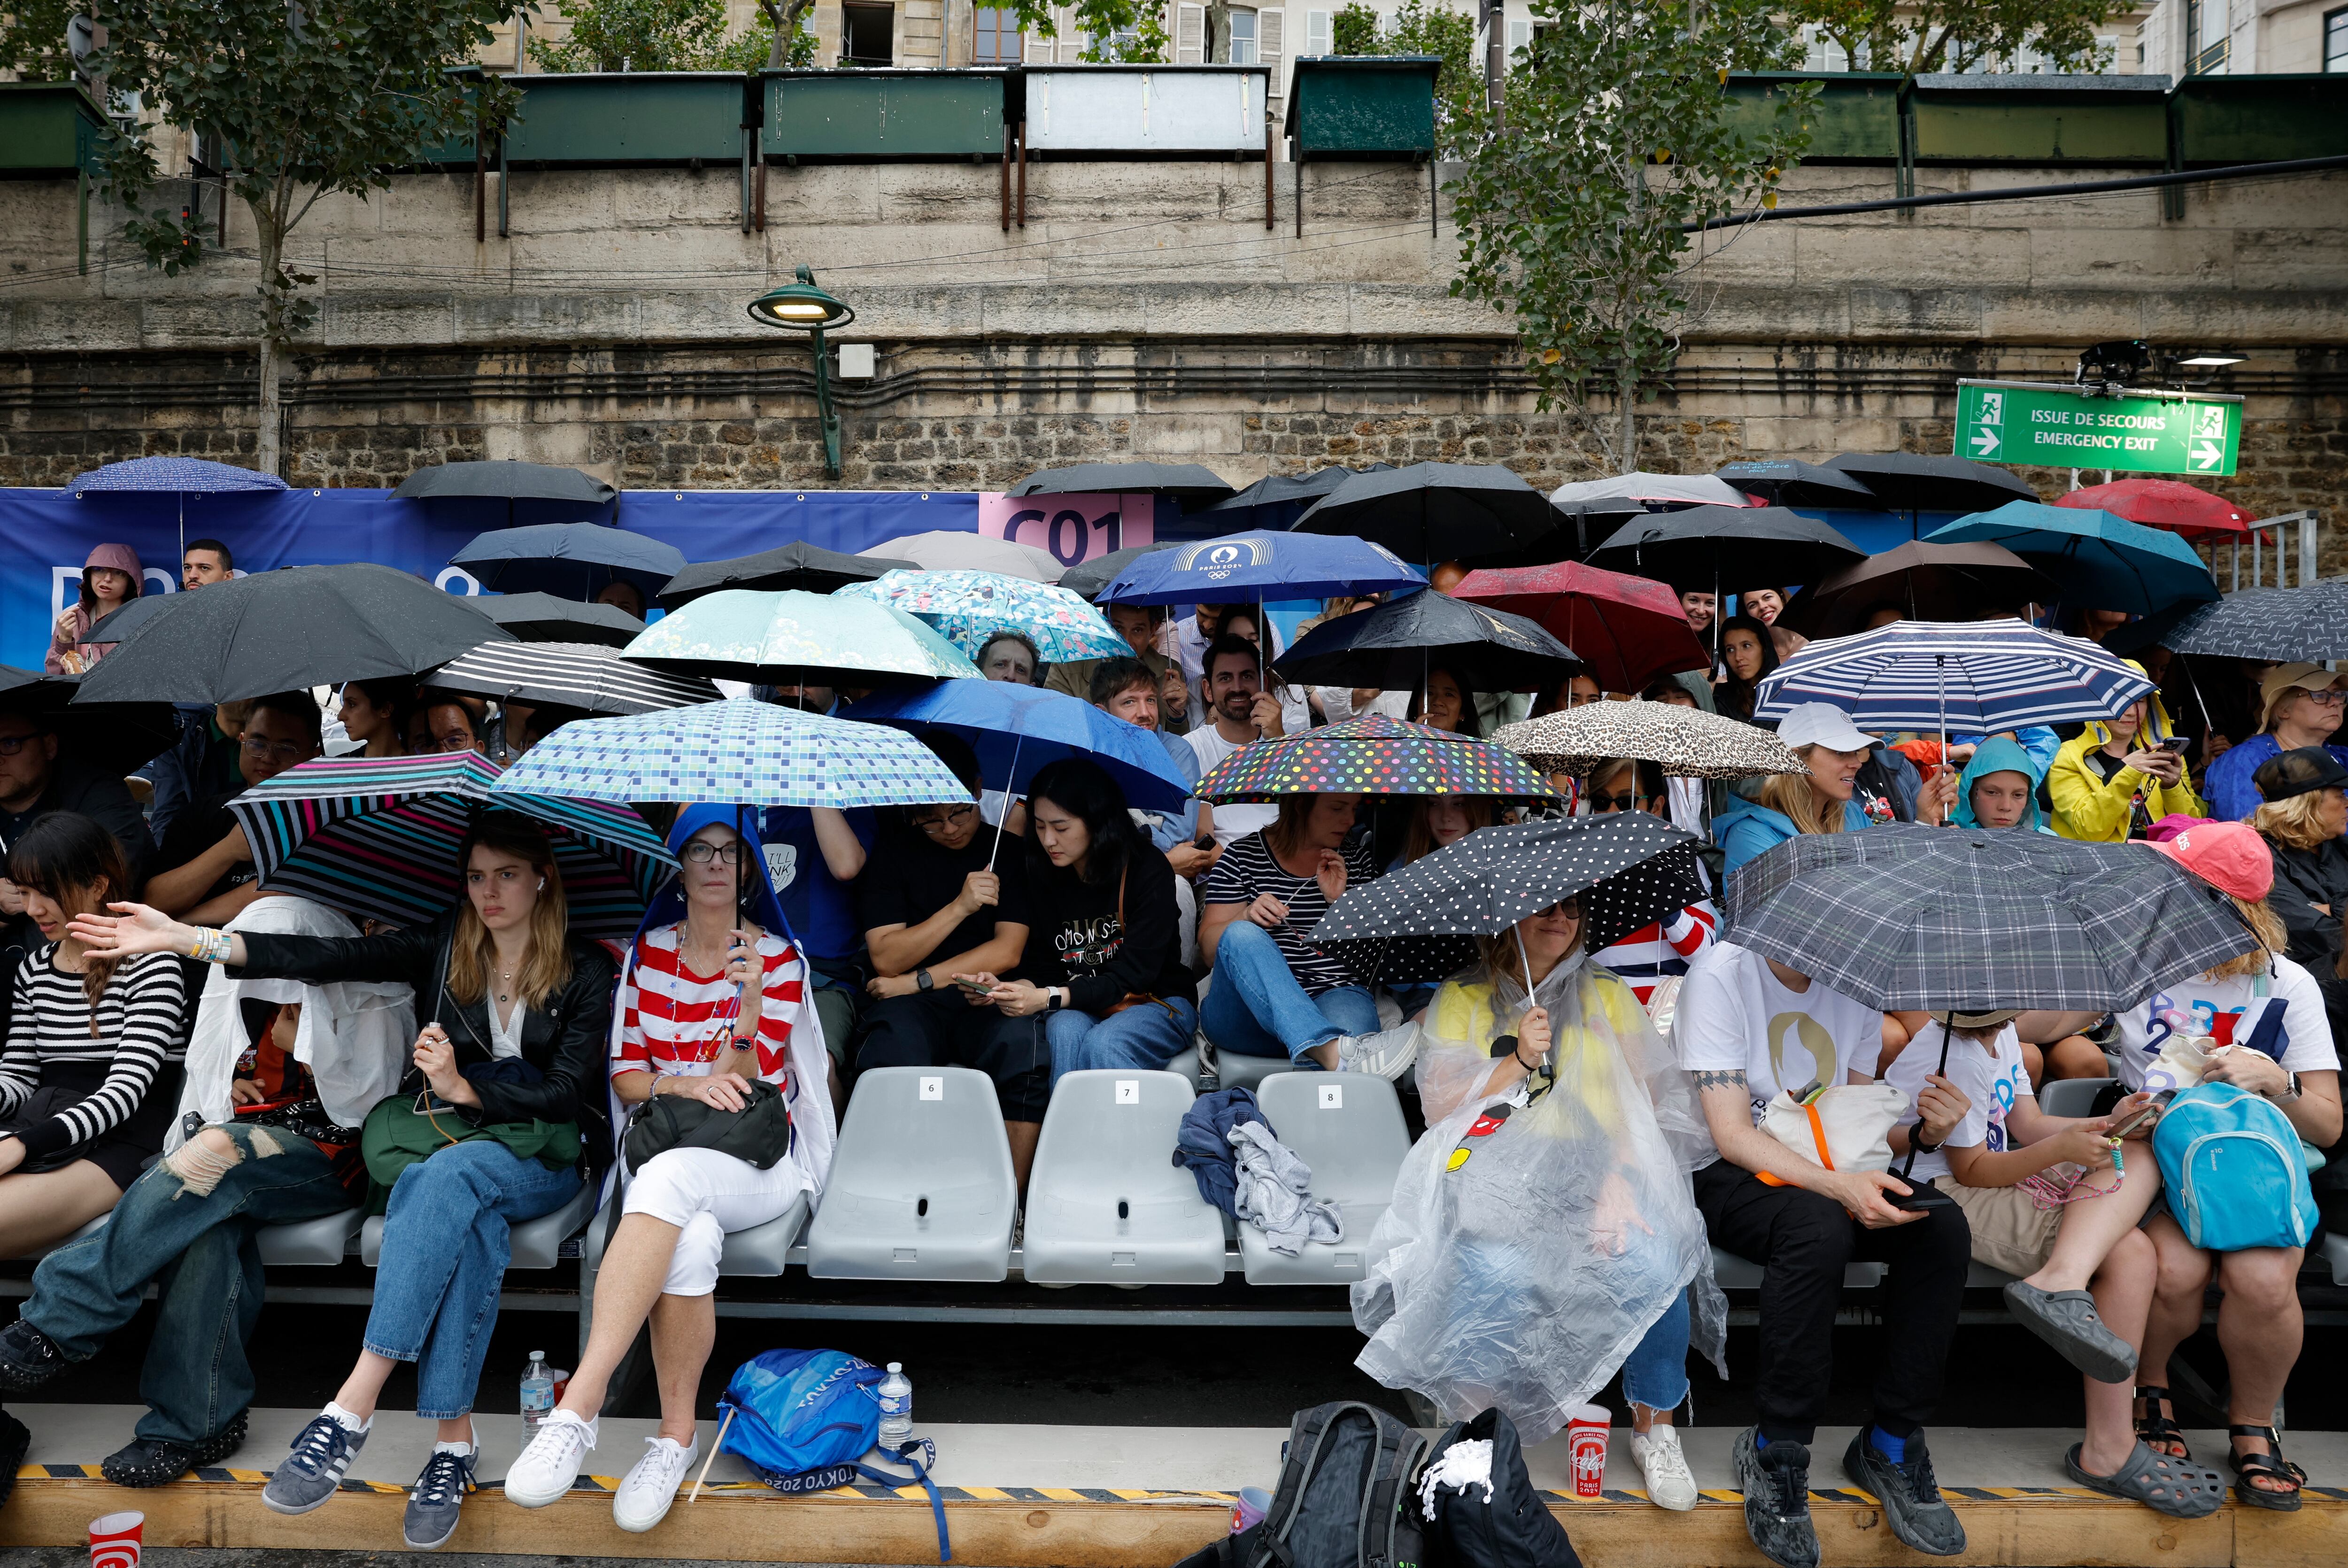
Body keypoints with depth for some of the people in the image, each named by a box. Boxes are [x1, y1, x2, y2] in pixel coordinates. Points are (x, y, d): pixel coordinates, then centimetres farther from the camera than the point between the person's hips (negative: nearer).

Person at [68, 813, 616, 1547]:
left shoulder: (586, 970, 0)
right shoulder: (443, 947, 7)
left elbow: (566, 1092, -4)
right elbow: (333, 958, -6)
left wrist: (465, 1088, -15)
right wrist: (184, 938, -15)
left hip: (545, 1158, -2)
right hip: (443, 1148, 2)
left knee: (451, 1174, -36)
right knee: (469, 1223, -34)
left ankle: (350, 1410, -39)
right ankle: (454, 1441, -34)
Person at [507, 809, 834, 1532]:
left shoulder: (777, 957, 3)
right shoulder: (648, 951, 12)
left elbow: (742, 1086, -3)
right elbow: (624, 1075, 10)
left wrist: (749, 1009, -21)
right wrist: (680, 1085, -12)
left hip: (756, 1158, -2)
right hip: (663, 1153, 2)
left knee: (668, 1175, -38)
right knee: (690, 1242, -36)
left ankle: (580, 1404, -37)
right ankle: (677, 1433, -25)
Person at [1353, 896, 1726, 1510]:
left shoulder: (1608, 996, 15)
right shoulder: (1461, 999, 12)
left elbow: (1641, 1105, 4)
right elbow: (1439, 1106, 3)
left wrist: (1618, 1183, -14)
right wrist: (1517, 1060, -10)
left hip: (1593, 1165, 2)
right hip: (1495, 1173, -1)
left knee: (1653, 1262, -29)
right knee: (1496, 1269, -34)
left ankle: (1654, 1423, -4)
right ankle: (1477, 1415, -8)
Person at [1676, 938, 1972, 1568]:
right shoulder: (1721, 974, -16)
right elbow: (1732, 1134, -19)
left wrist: (1872, 1174, -11)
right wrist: (1839, 1185, -32)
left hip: (1829, 1170, 6)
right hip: (1722, 1175, -6)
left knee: (1944, 1226, -21)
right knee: (1819, 1231, -35)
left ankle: (1890, 1445, -8)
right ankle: (1774, 1455, -19)